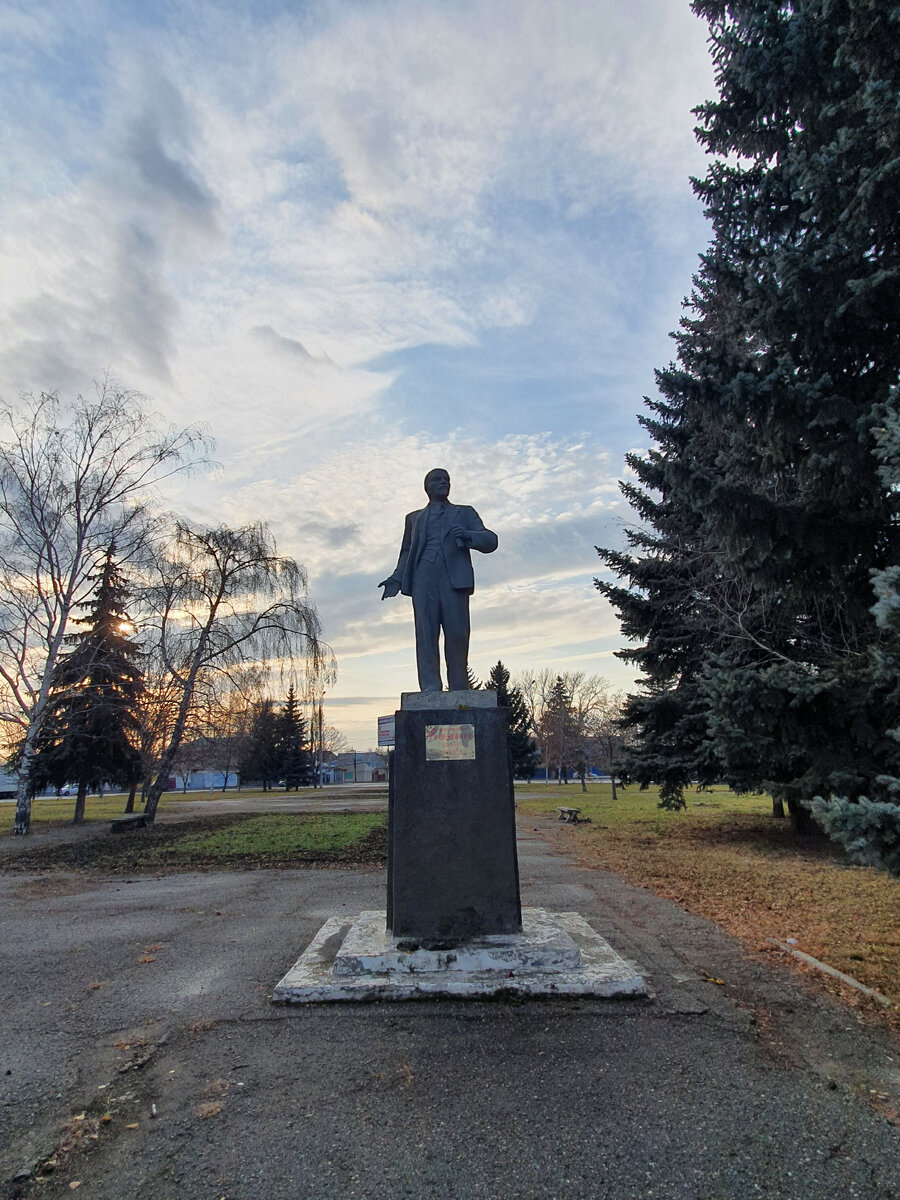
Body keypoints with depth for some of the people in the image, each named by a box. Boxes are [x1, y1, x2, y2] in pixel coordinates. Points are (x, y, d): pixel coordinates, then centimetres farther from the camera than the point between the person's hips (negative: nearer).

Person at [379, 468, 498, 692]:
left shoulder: (465, 513, 25)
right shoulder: (414, 518, 30)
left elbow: (490, 541, 13)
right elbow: (406, 552, 26)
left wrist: (467, 535, -8)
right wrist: (397, 578, 9)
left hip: (454, 578, -1)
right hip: (423, 578, 1)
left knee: (457, 633, -11)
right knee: (425, 632, -12)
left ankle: (459, 692, -9)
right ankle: (430, 689, -15)